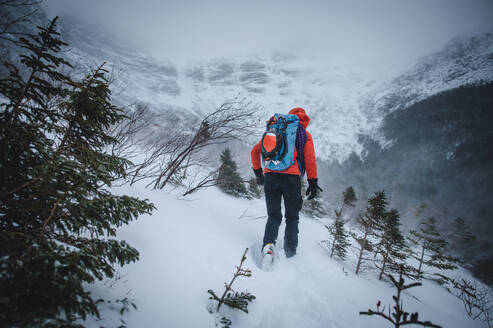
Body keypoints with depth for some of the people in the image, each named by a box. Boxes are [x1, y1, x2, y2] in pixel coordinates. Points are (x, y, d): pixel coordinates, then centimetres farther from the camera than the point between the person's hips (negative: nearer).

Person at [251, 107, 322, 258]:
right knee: (292, 217, 13)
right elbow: (310, 160, 3)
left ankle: (268, 243, -17)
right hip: (291, 178, -2)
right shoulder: (304, 134, 13)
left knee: (274, 216, 8)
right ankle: (290, 252, 6)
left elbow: (255, 151, 19)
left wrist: (258, 171, 27)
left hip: (270, 176, 2)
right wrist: (313, 182, 6)